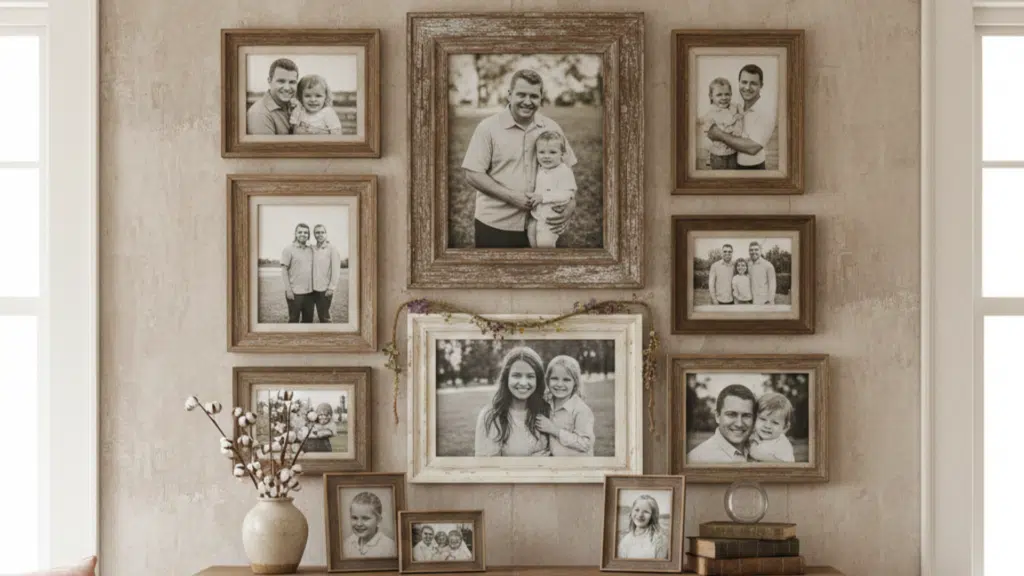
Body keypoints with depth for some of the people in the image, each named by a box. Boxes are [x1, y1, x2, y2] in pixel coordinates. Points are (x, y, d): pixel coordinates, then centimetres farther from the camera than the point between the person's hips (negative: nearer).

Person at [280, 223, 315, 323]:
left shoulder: (310, 250, 11)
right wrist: (288, 290, -13)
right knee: (294, 320, 1)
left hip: (309, 292, 5)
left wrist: (313, 287, 10)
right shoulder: (289, 249, -4)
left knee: (308, 319, 10)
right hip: (295, 292, -5)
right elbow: (284, 270, -7)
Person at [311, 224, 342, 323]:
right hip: (311, 289, 6)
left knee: (324, 317, 0)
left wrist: (331, 287, -13)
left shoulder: (332, 249, -5)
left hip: (324, 289, -6)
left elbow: (336, 269, -9)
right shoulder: (312, 250, 11)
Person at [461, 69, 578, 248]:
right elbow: (473, 175, -9)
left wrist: (570, 204, -8)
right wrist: (511, 196, -17)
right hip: (494, 226, -3)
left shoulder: (552, 128, 4)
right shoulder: (488, 127, -6)